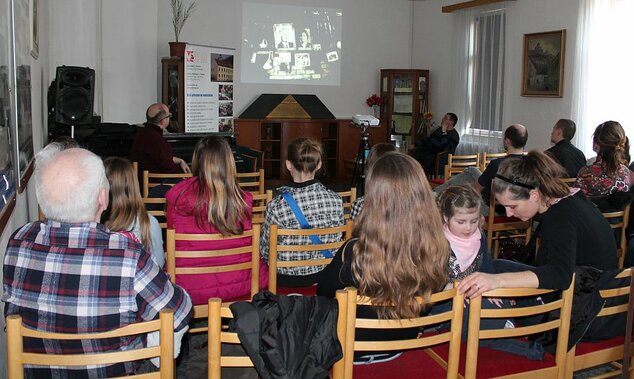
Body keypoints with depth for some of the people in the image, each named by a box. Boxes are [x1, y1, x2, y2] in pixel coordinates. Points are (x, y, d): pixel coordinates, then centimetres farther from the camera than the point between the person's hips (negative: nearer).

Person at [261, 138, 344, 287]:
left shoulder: (276, 206, -25)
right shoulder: (336, 200, -15)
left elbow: (265, 252, -12)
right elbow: (337, 240, 1)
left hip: (287, 280, -4)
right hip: (326, 276, 4)